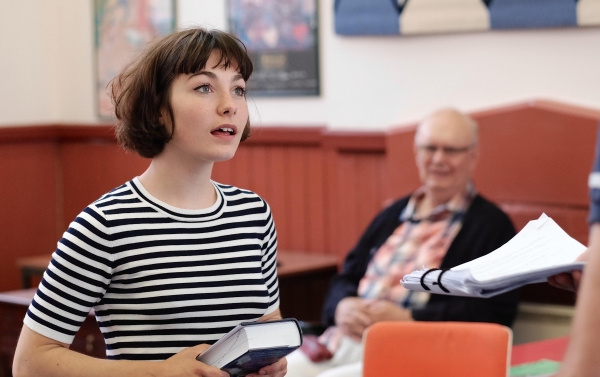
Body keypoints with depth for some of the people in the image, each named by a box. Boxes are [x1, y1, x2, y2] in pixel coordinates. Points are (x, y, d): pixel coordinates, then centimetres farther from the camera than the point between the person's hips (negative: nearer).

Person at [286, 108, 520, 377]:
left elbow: (495, 313, -10)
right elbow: (348, 278, 24)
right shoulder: (393, 215, 22)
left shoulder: (492, 224, 2)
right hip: (341, 343, 7)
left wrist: (408, 319, -15)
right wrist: (342, 306, -2)